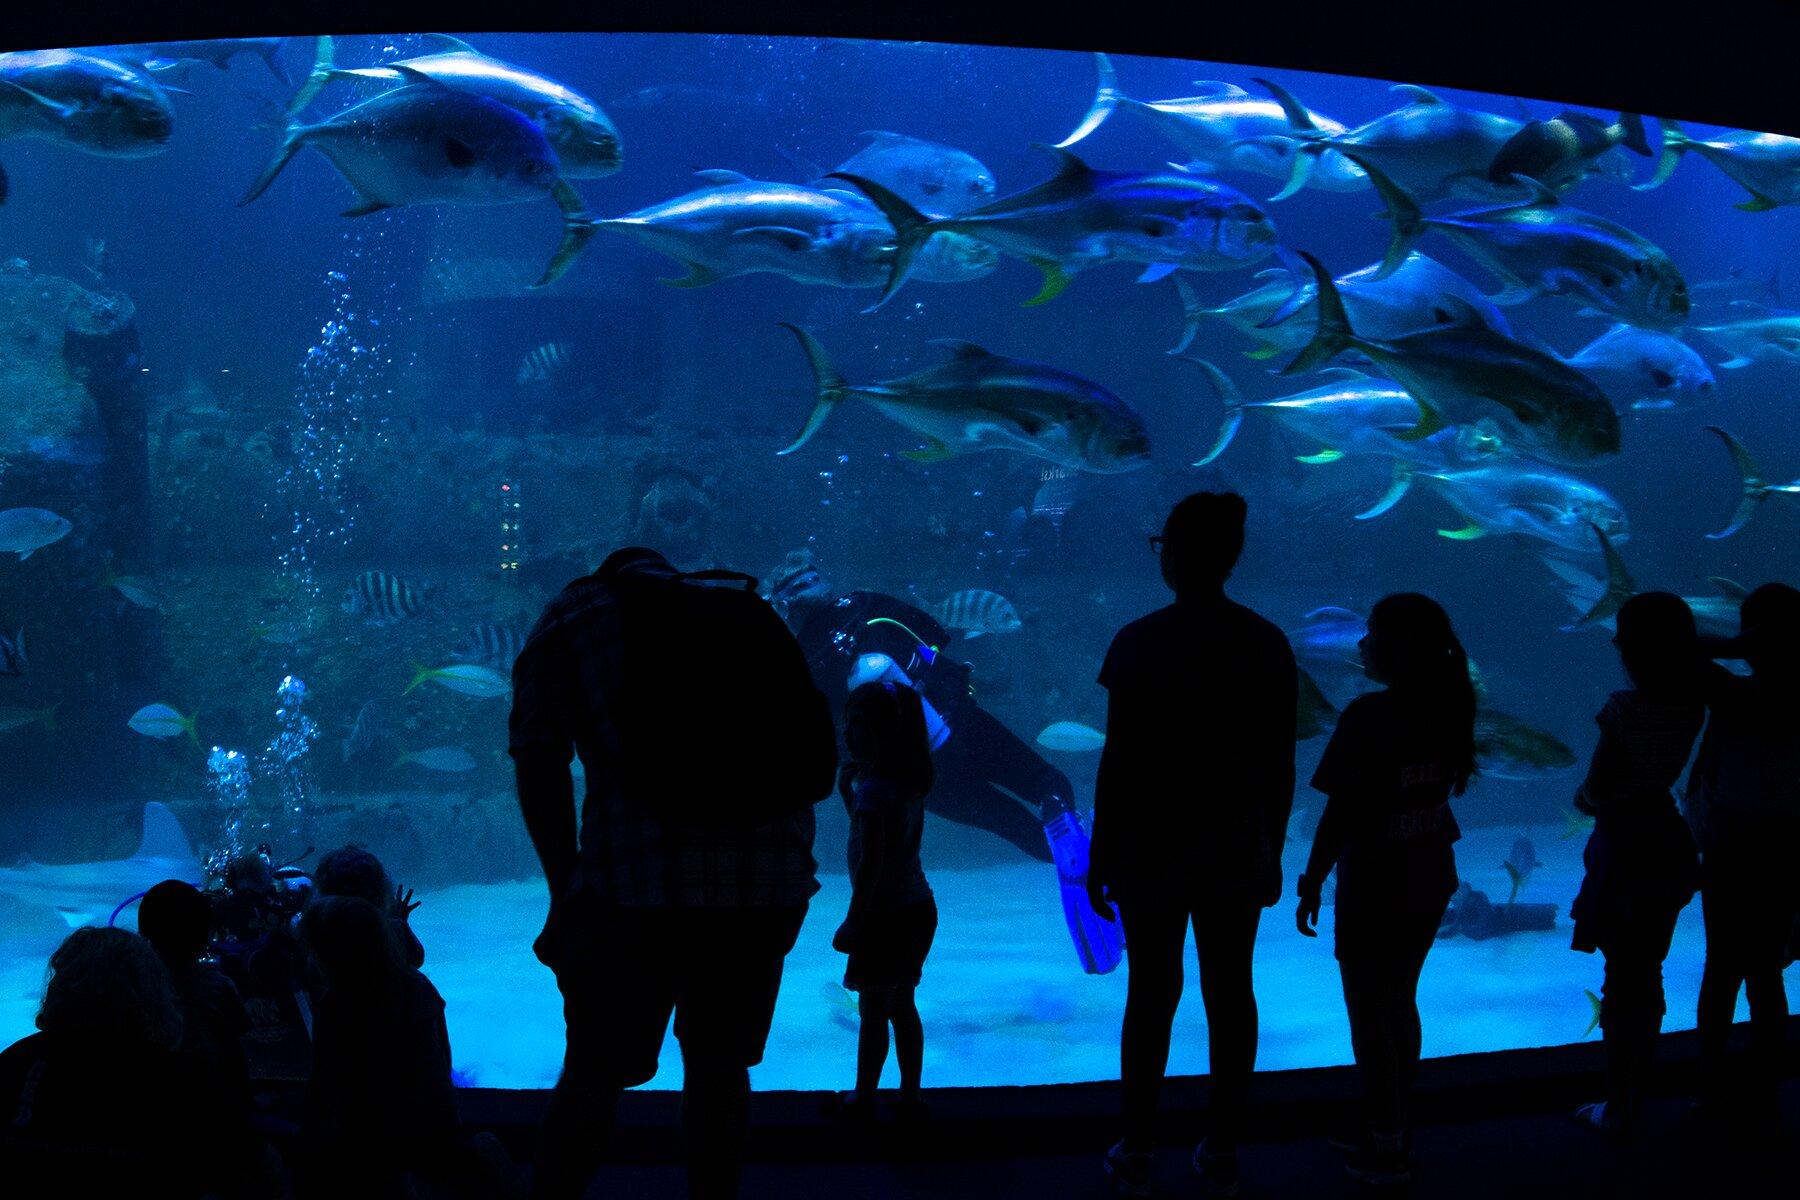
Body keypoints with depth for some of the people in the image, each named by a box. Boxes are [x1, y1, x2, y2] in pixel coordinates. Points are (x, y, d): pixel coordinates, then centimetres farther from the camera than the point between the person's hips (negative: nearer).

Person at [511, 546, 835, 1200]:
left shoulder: (576, 612, 14)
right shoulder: (752, 611, 23)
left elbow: (539, 766, 3)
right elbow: (816, 761, 19)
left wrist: (566, 894, 8)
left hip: (642, 878, -3)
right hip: (773, 878, 4)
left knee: (594, 1072, 8)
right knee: (720, 1061, 18)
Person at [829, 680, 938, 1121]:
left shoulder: (872, 788, -20)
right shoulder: (909, 783, 5)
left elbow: (871, 863, -22)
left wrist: (853, 922, -17)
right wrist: (849, 789, 9)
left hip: (886, 915, -8)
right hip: (919, 907, 8)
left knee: (873, 1011, 3)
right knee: (902, 1006, 17)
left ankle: (864, 1097, 13)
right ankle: (910, 1093, 23)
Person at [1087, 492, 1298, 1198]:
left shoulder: (1142, 643, -12)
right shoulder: (1268, 645, -1)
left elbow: (1119, 761, -11)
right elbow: (1281, 764, 3)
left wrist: (1099, 856, -2)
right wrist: (1271, 850, 14)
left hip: (1154, 850, -3)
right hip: (1238, 852, 3)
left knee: (1153, 993, 7)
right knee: (1230, 993, 11)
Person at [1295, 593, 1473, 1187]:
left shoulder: (1368, 715, -23)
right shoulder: (1449, 708, -2)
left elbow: (1340, 812, -21)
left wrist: (1312, 884, -13)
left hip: (1374, 888, -7)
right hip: (1430, 881, 7)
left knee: (1369, 1018, 8)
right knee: (1400, 1008, 21)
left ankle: (1387, 1150, 16)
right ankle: (1391, 1132, 32)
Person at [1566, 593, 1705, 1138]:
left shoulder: (1626, 709, -23)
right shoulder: (1691, 706, -4)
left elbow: (1596, 790, -17)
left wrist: (1584, 797, 2)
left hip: (1625, 851, -7)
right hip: (1668, 846, 7)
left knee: (1624, 980, 4)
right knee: (1645, 976, 17)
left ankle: (1618, 1110, 15)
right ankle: (1631, 1101, 29)